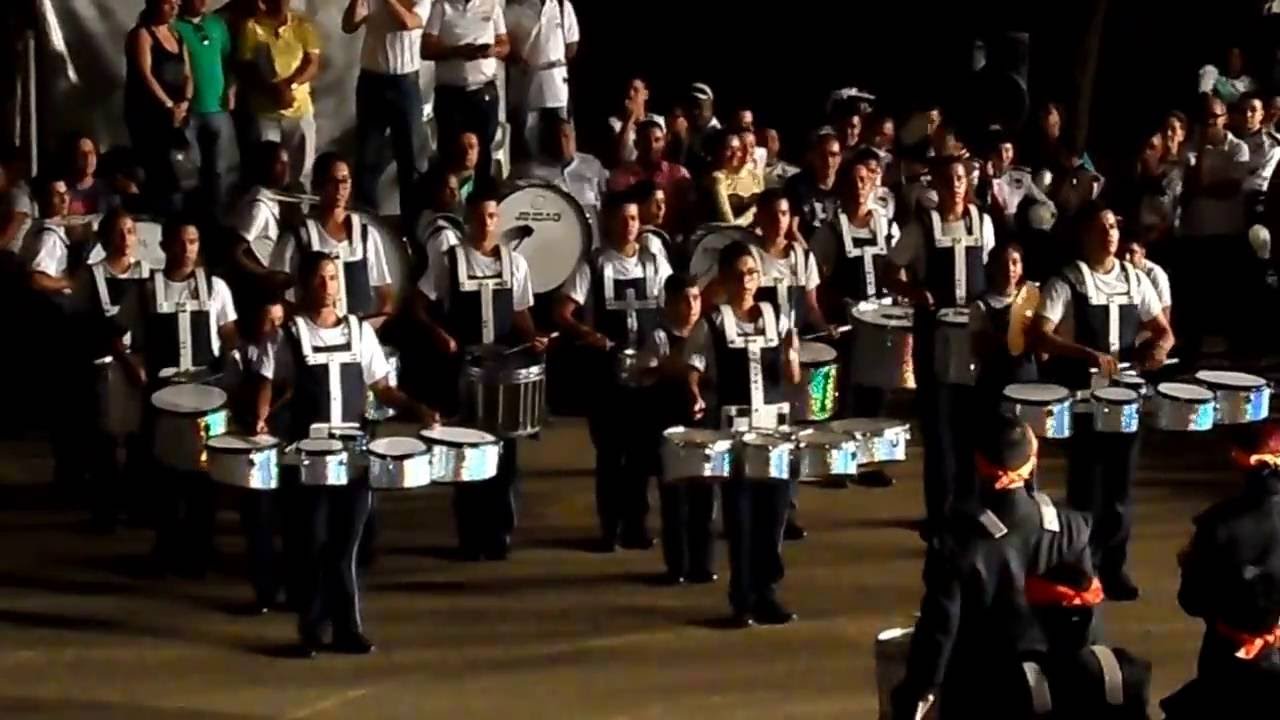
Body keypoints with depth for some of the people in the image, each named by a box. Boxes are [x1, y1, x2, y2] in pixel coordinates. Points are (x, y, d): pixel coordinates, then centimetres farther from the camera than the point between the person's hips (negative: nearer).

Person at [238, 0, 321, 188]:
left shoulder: (304, 25, 4)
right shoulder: (251, 27, -2)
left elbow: (312, 65, -1)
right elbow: (245, 69, -3)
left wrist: (289, 85, -18)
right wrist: (273, 90, -18)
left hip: (299, 109, 2)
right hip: (264, 110, -2)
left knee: (300, 172, 6)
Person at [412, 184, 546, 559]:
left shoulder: (514, 262, 6)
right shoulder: (449, 260, -2)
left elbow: (521, 314, 11)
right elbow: (420, 307, -1)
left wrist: (532, 338, -8)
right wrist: (439, 334, -16)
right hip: (462, 365, -2)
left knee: (503, 448, 1)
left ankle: (499, 533, 9)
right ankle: (470, 536, 9)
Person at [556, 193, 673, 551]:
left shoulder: (655, 263, 7)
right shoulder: (592, 265, -3)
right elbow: (562, 314, -8)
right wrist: (587, 333, -26)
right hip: (606, 368, -2)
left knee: (642, 447, 5)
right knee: (609, 448, 1)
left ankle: (635, 522, 13)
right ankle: (609, 525, 8)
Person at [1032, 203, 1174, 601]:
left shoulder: (1135, 280, 6)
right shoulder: (1066, 283, -9)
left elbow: (1163, 330, 10)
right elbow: (1039, 336, -19)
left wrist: (1158, 347, -15)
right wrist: (1089, 354, -31)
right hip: (1080, 393, -4)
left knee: (1120, 480, 8)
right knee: (1086, 481, 1)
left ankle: (1113, 564, 18)